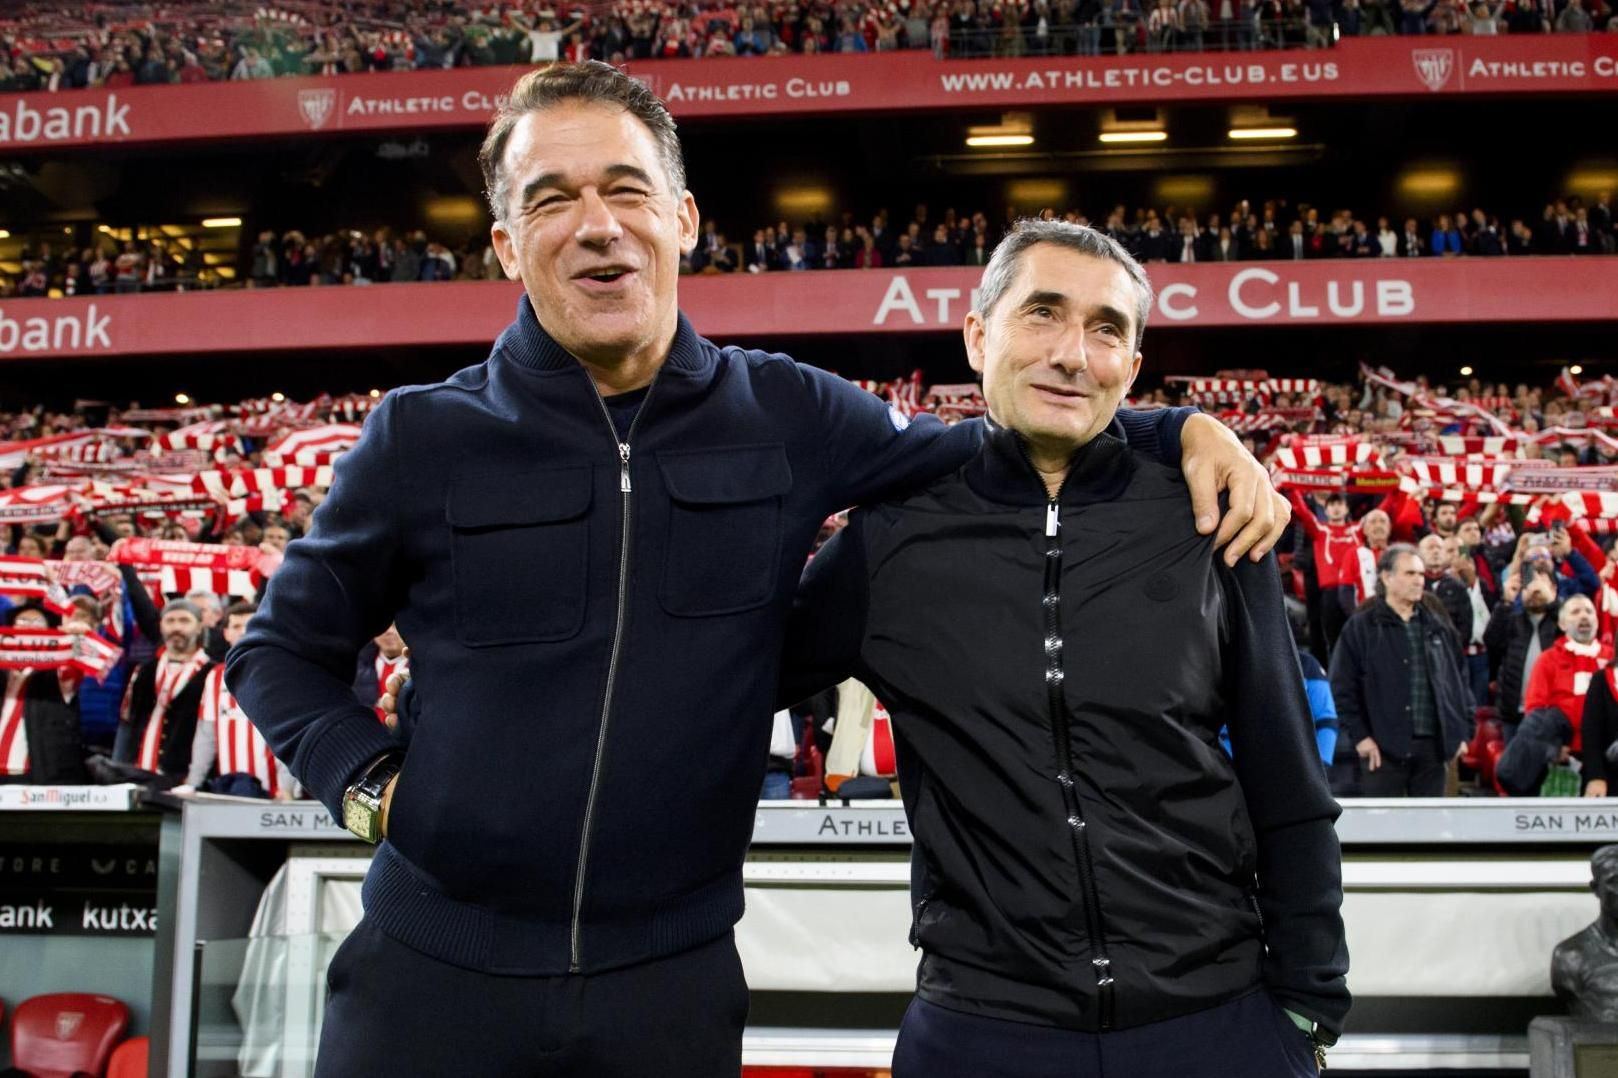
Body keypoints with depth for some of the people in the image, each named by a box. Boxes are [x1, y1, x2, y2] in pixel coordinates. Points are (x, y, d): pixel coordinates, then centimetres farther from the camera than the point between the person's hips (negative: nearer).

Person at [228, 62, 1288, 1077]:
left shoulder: (785, 417, 0)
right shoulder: (423, 439, -3)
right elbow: (283, 649, 9)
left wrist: (1185, 431, 0)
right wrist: (369, 782, -7)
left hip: (673, 978, 1)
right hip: (435, 973, 0)